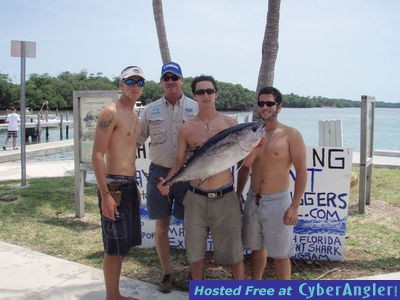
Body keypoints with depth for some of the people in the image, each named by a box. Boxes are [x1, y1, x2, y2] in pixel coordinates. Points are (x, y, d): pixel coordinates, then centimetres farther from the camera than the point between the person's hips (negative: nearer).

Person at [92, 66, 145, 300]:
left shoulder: (134, 115, 15)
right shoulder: (110, 113, -12)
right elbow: (97, 155, -17)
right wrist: (105, 195, -21)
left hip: (130, 185, 9)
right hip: (114, 185, -9)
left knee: (124, 245, 16)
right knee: (114, 247, -1)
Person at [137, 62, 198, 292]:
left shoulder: (196, 108, 1)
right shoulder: (150, 110, 6)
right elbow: (136, 141, 9)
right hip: (159, 173, 2)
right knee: (161, 226, 9)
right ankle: (166, 272, 25)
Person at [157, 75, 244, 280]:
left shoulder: (230, 123, 1)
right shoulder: (187, 129, 2)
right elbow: (179, 162, 4)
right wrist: (168, 182, -13)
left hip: (224, 196, -1)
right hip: (196, 197, 1)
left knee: (233, 249, 6)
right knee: (195, 250, 13)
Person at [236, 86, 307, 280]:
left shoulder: (290, 135, -7)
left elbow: (301, 172, -10)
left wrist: (294, 206, -15)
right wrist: (237, 195, 12)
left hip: (277, 202, -5)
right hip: (253, 200, 5)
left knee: (280, 254, 3)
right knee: (256, 248, 18)